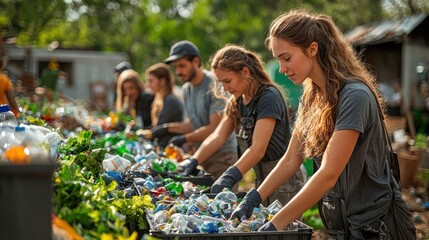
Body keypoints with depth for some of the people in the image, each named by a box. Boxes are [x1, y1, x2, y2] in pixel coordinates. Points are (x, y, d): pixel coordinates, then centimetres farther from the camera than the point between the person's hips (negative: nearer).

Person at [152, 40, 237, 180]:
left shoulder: (215, 85, -14)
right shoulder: (186, 89, 12)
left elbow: (215, 128, -18)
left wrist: (184, 139, -16)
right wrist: (167, 128, 6)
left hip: (222, 154, -7)